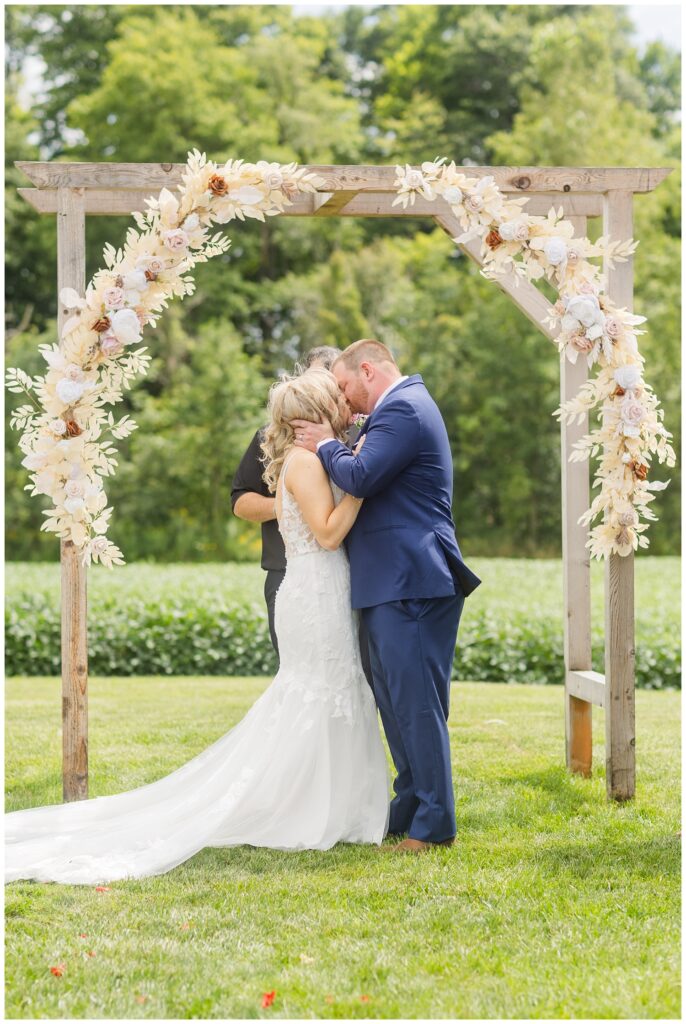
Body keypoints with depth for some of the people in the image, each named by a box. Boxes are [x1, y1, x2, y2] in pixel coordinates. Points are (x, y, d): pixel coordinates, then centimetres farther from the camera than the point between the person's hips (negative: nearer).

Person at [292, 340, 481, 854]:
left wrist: (327, 445, -4)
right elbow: (371, 479, 23)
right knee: (396, 702, 15)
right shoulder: (404, 406, 21)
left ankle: (434, 825, -3)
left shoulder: (402, 409, -12)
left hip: (409, 583, -11)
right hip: (395, 581, 11)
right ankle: (410, 810, 23)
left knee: (416, 703, -8)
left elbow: (361, 477, -21)